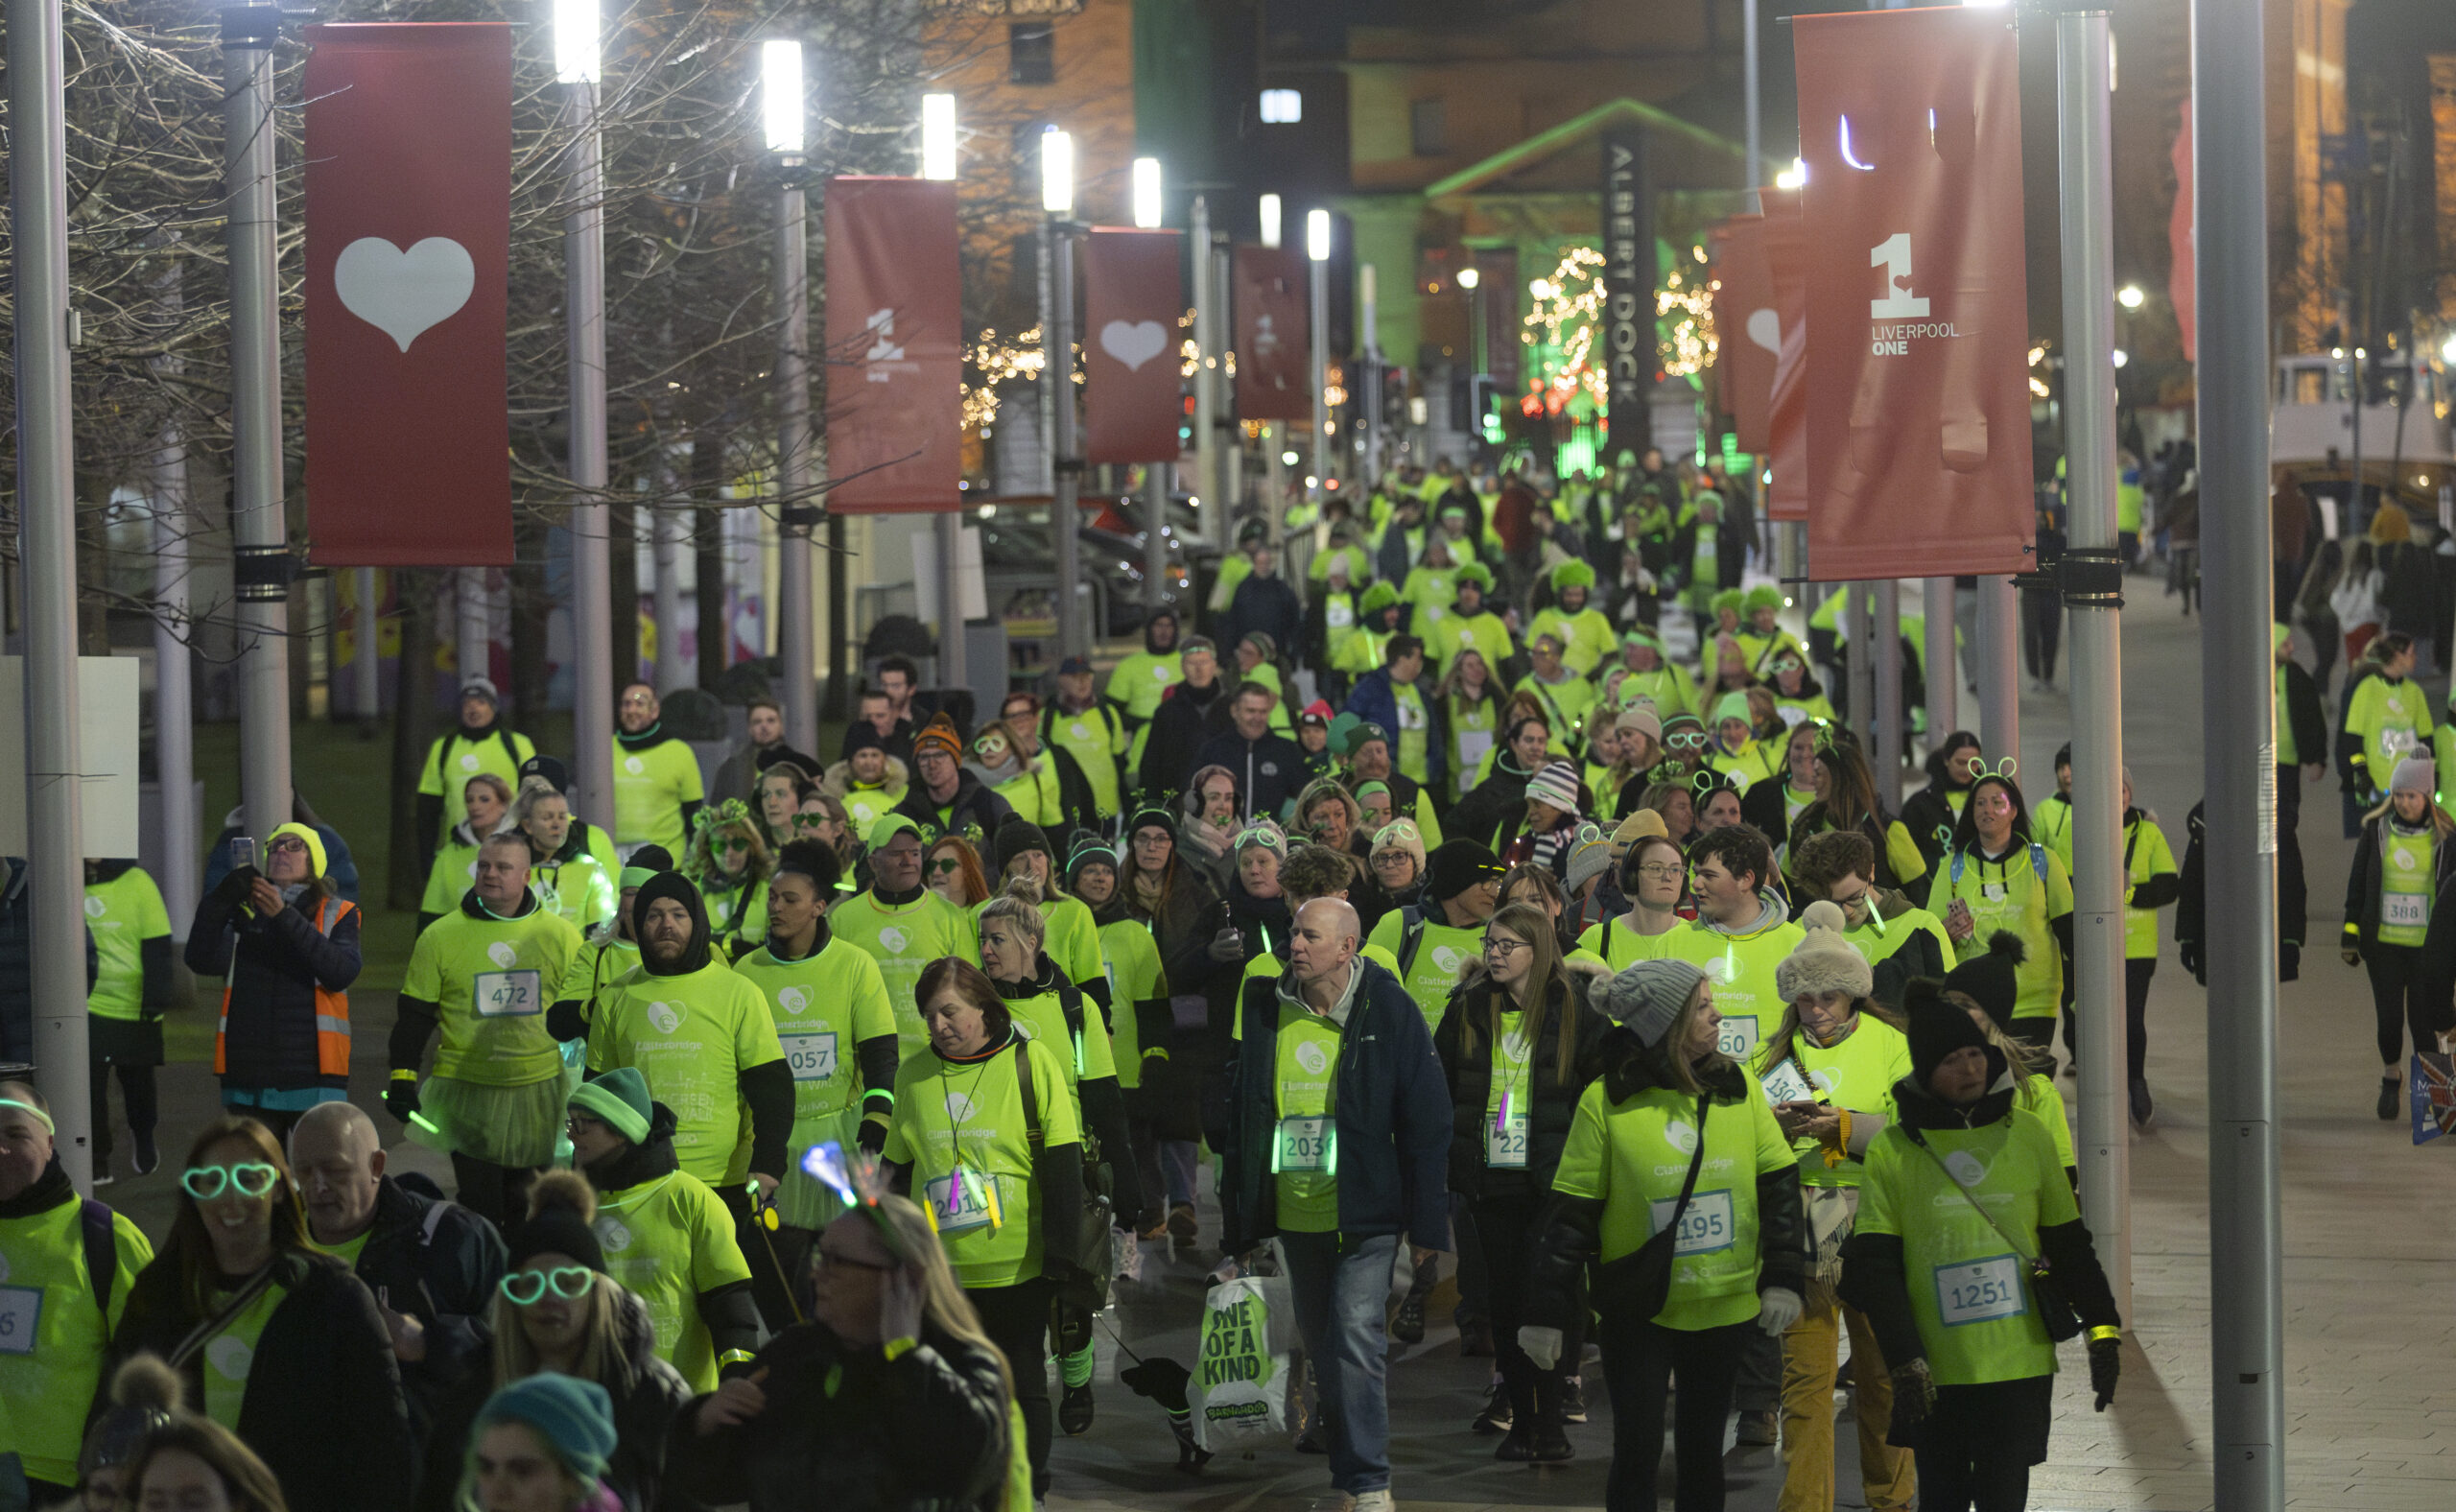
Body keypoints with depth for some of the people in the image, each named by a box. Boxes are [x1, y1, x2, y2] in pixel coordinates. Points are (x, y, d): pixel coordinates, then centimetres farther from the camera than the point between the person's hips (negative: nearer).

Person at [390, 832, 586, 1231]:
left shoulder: (560, 935, 2)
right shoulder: (441, 936, -2)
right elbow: (414, 1016, 3)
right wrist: (402, 1080, -4)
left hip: (539, 1091, 1)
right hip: (466, 1092, -1)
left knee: (526, 1209, 9)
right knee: (479, 1209, -2)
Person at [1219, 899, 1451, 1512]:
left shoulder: (1390, 1012, -8)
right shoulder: (1266, 1013, 4)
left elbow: (1426, 1122, -6)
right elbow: (1242, 1114, 10)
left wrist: (1427, 1224, -8)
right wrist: (1238, 1219, 8)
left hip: (1364, 1215, -5)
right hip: (1294, 1212, 5)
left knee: (1355, 1340, -13)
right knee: (1321, 1345, 13)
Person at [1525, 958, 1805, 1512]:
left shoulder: (1739, 1089, 0)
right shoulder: (1606, 1101, -10)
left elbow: (1778, 1187, 5)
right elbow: (1571, 1214, -8)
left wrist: (1782, 1278, -4)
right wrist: (1546, 1315, -8)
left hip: (1725, 1309, 3)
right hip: (1637, 1314, -3)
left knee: (1702, 1451, 11)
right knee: (1638, 1450, -3)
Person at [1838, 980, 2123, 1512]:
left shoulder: (2028, 1136, 5)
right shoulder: (1891, 1153, 0)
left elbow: (2070, 1247, 11)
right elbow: (1877, 1270, -2)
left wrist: (2102, 1329, 3)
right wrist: (1904, 1362, -11)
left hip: (2020, 1368, 0)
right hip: (1936, 1373, 0)